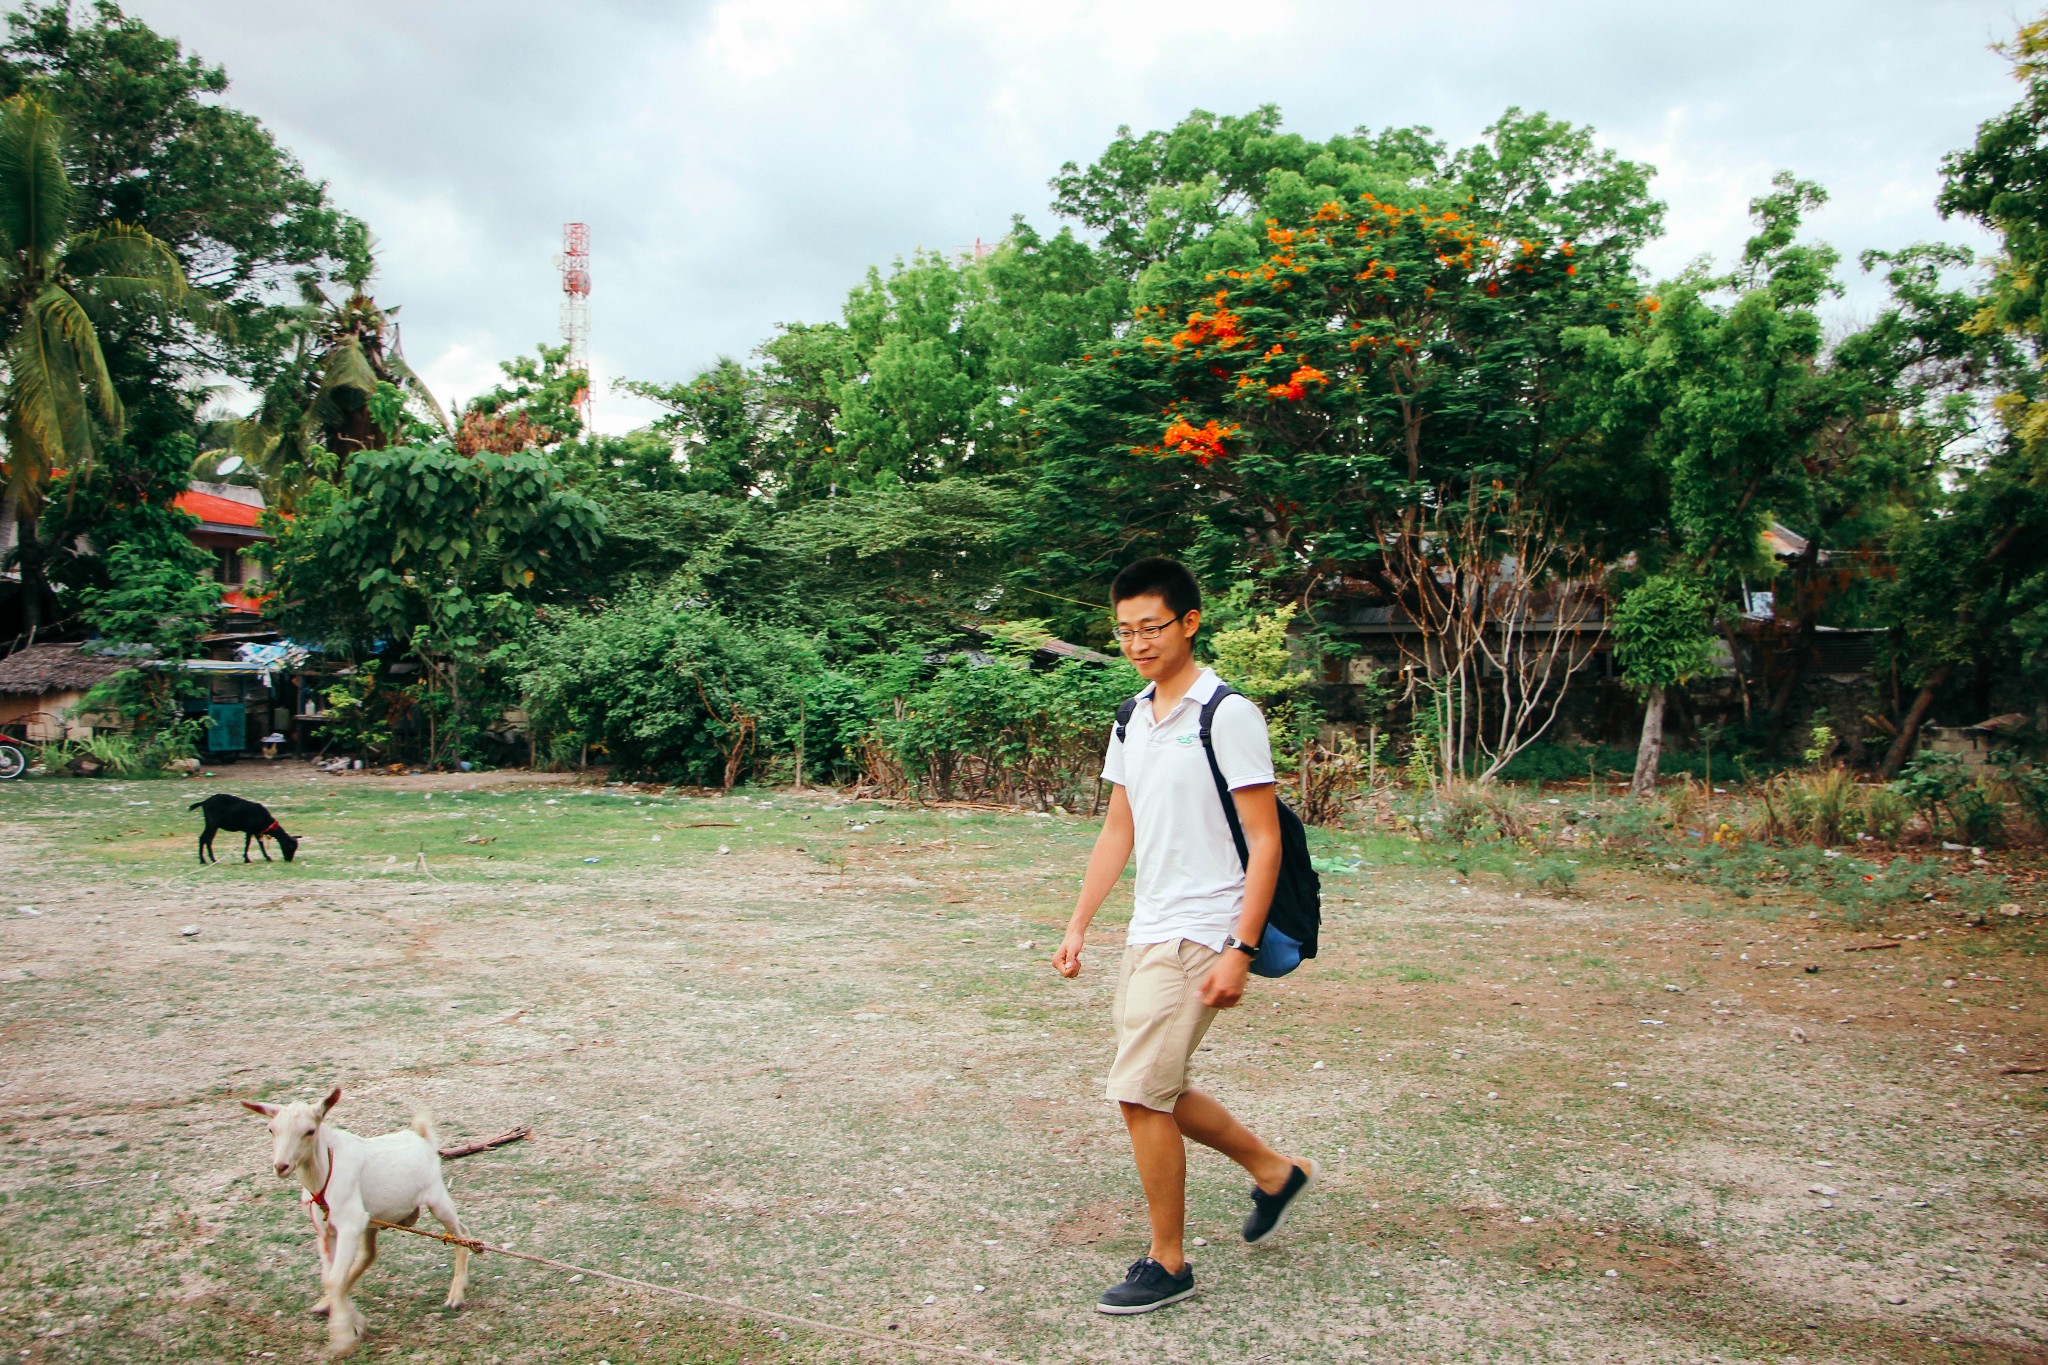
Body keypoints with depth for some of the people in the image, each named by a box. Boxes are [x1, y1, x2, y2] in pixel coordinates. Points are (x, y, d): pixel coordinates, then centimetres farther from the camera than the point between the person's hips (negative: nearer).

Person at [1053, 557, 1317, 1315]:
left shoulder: (1228, 716, -12)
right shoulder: (1132, 719, 11)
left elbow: (1264, 841, -14)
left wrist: (1240, 950, -19)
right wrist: (1077, 926, 12)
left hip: (1198, 936, -8)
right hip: (1146, 933, 8)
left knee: (1141, 1094, -7)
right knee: (1157, 1094, 14)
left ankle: (1167, 1263, 11)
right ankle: (1273, 1170, 35)